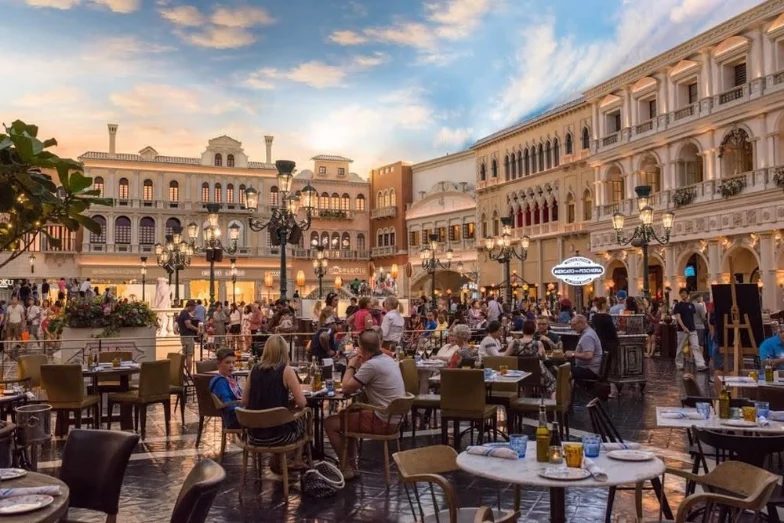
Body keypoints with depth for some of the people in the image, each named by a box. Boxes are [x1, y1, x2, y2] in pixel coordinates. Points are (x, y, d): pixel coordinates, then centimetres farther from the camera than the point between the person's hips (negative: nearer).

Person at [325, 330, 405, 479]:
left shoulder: (371, 365, -21)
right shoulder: (388, 360, 8)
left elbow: (347, 388, -15)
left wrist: (351, 366, -1)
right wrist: (359, 366, 10)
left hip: (383, 421, -10)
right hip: (394, 418, 10)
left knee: (330, 423, -1)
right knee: (348, 415, 29)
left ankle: (347, 467, 10)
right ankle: (350, 463, 29)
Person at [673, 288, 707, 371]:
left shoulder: (691, 305, 10)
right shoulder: (678, 306, -3)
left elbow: (694, 316, 18)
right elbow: (678, 318, -13)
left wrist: (694, 326, 12)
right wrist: (683, 327, -27)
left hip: (692, 330, 3)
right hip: (682, 330, -3)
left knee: (696, 347, -7)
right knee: (680, 349, 6)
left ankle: (700, 365, -14)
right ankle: (679, 365, 18)